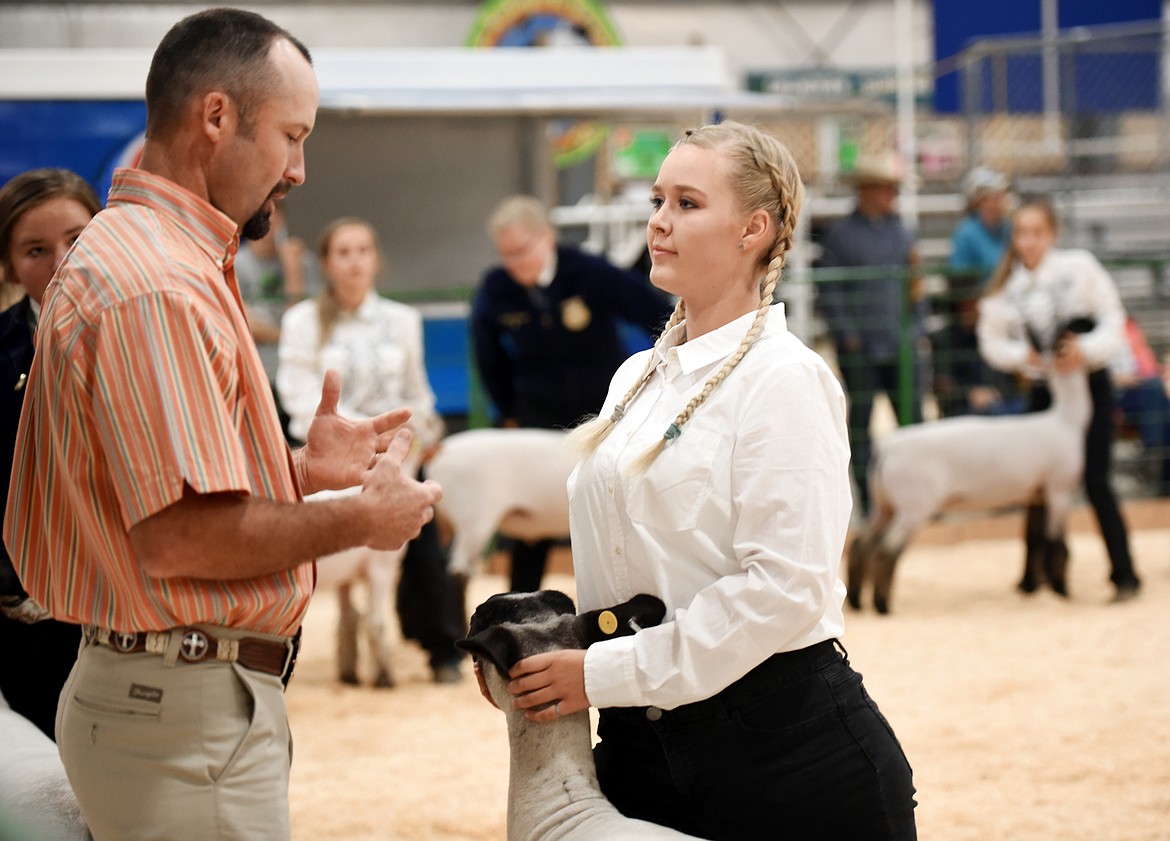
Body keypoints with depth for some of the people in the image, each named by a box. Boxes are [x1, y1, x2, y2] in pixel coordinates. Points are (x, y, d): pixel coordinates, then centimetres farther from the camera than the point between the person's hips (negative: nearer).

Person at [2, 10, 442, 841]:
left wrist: (299, 468, 11)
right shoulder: (158, 288, -18)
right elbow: (183, 536, -24)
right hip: (187, 714, -10)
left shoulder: (140, 256, 16)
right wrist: (358, 521, -12)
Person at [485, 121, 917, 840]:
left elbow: (786, 586, -19)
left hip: (784, 743, -7)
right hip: (639, 744, 7)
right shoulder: (637, 377, 14)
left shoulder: (784, 377, -10)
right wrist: (528, 648, 1)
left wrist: (606, 673, -17)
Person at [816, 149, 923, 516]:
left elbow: (914, 284, 16)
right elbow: (829, 289, -5)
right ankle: (867, 497, 9)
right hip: (860, 348, -4)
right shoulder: (840, 234, -2)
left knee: (912, 420, 2)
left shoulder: (902, 232, 11)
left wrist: (915, 326, 7)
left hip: (901, 347, 4)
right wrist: (846, 332, -11)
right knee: (860, 422, 3)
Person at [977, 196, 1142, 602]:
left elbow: (1113, 319, -7)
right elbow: (991, 340, 2)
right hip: (1043, 391, 4)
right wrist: (1022, 355, -16)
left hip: (1089, 385, -3)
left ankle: (1124, 574, -1)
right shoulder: (1006, 286, -2)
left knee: (1095, 480, -9)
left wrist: (1087, 348, -24)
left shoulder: (1079, 266, -11)